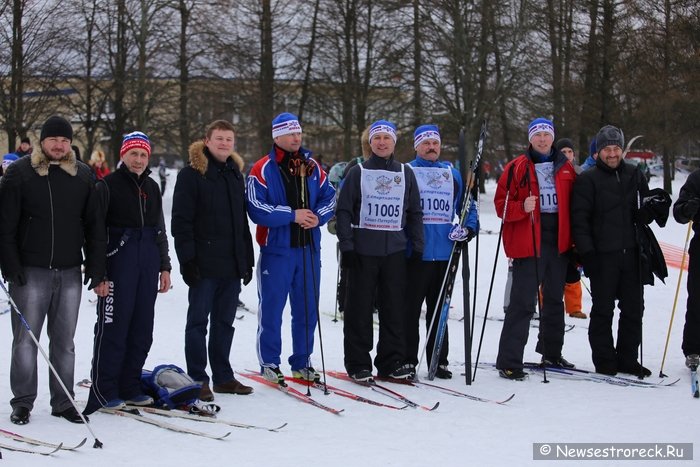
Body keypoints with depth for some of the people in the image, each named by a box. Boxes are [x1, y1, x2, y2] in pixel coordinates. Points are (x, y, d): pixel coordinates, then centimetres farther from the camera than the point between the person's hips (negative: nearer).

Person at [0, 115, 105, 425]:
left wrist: (95, 267, 5)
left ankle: (63, 401, 17)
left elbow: (94, 226, 11)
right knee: (25, 339, 0)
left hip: (69, 272, 3)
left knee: (65, 341, 8)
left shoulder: (82, 176, 8)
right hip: (30, 272, -3)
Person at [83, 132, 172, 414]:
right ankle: (104, 392, 1)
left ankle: (129, 388, 17)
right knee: (112, 328, -5)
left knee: (142, 331, 7)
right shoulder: (107, 186, -3)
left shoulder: (151, 187, 16)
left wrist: (164, 267, 17)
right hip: (117, 264, -6)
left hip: (148, 266, 6)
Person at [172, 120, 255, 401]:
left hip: (232, 265, 6)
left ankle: (223, 377, 19)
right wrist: (187, 259, -16)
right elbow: (181, 220, -10)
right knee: (198, 321, 0)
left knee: (225, 322, 12)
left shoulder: (236, 175, 16)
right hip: (204, 264, -6)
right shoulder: (191, 174, -5)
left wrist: (247, 259, 17)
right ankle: (197, 380, 5)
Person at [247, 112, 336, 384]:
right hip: (276, 249, -5)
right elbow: (256, 208, -13)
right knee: (271, 308, 1)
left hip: (309, 248, 5)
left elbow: (329, 197, 11)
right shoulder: (262, 169, -5)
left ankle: (302, 362, 21)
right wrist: (292, 215, -17)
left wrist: (318, 217, -9)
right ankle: (269, 363, 12)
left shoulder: (312, 167, 11)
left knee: (307, 308, 9)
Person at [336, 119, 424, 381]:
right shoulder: (358, 173, 4)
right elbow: (344, 210, 1)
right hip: (363, 249, -2)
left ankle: (392, 362, 12)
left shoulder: (406, 174, 12)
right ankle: (358, 363, 7)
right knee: (360, 308, 0)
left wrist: (417, 246, 8)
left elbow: (414, 213, 16)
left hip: (395, 250, 3)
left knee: (395, 307, 3)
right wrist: (346, 246, -7)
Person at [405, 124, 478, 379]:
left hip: (445, 253, 4)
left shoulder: (453, 174, 15)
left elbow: (468, 206, 21)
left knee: (439, 310, 11)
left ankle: (439, 360, 18)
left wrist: (470, 227, 2)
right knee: (411, 309, -2)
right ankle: (407, 360, 6)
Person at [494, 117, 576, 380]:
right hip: (528, 243, -5)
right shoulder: (517, 168, -2)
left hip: (559, 243, 5)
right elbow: (502, 204, -4)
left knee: (555, 300, 17)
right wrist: (522, 208, -23)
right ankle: (509, 362, -7)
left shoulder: (565, 168, 11)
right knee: (523, 303, -9)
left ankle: (551, 353, 33)